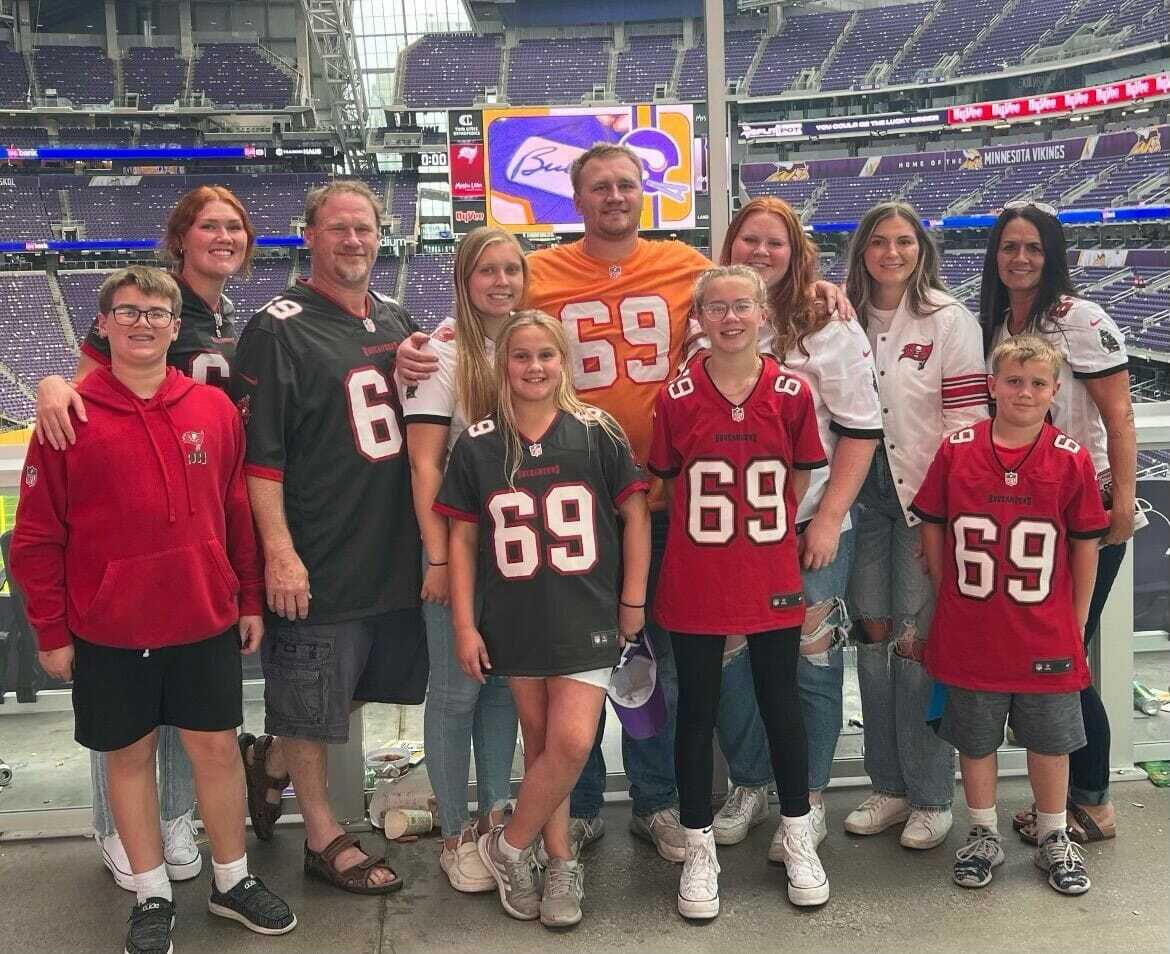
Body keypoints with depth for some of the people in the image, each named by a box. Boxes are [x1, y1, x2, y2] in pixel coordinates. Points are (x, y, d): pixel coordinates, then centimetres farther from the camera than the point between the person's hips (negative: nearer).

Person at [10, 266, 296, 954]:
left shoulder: (215, 408, 0)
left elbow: (240, 512, 6)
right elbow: (38, 537, -4)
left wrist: (250, 601, 8)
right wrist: (51, 632, -3)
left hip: (206, 621, 2)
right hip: (108, 632, -1)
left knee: (218, 747, 10)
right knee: (130, 755, 12)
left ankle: (233, 880, 29)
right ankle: (153, 896, 29)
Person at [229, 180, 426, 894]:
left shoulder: (395, 319, 11)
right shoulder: (278, 328, -9)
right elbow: (258, 453, -14)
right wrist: (279, 553, -19)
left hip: (394, 550, 7)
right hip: (320, 559, -7)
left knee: (374, 682, 19)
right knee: (312, 704, 5)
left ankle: (271, 759, 40)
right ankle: (324, 836, 24)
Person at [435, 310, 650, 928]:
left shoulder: (597, 433, -3)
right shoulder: (477, 445, 1)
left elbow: (634, 514, 2)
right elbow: (461, 537, 3)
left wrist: (633, 600, 1)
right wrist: (464, 625, 0)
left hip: (587, 616, -1)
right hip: (516, 618, 2)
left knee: (572, 742, -10)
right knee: (539, 743, 11)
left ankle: (508, 846, 12)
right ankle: (561, 863, 27)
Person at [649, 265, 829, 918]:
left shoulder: (792, 393, -3)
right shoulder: (676, 399, -4)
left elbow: (799, 480, 6)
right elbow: (666, 486, 4)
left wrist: (755, 528, 3)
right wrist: (712, 529, 0)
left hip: (772, 579, 1)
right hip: (695, 583, 0)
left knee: (782, 703, 12)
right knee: (697, 710, 8)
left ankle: (798, 837, 30)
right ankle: (700, 848, 23)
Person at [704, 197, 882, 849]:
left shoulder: (828, 326, -3)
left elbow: (861, 428, -4)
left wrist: (829, 519, -10)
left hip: (809, 525, -3)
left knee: (811, 662, 5)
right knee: (728, 658, 9)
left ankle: (810, 800, 21)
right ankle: (749, 786, 28)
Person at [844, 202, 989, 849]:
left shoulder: (949, 321, -3)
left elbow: (967, 420, -7)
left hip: (926, 497, -4)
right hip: (863, 492, 4)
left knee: (918, 640, -4)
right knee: (871, 632, 8)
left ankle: (930, 799, 12)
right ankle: (888, 787, 22)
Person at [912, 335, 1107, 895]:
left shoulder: (1071, 459, -5)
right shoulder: (956, 450, -4)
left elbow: (1086, 544, 1)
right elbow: (932, 528, 4)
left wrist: (1076, 621, 3)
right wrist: (948, 595, 4)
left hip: (1045, 635, 0)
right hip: (970, 633, 0)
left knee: (1049, 740, 13)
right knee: (975, 739, 13)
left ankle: (1053, 839, 32)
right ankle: (983, 836, 32)